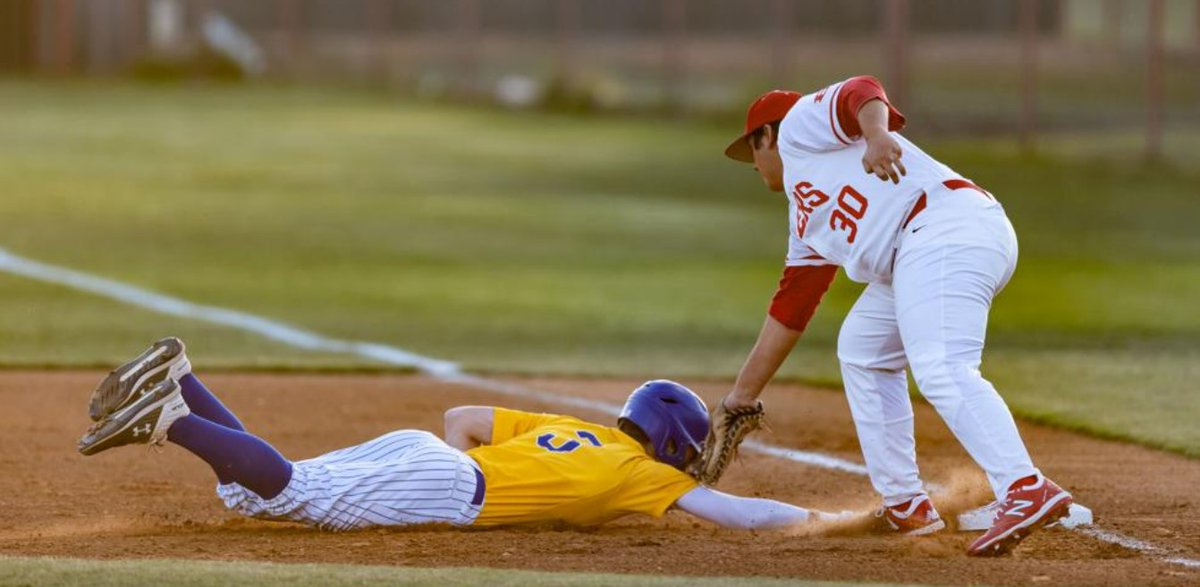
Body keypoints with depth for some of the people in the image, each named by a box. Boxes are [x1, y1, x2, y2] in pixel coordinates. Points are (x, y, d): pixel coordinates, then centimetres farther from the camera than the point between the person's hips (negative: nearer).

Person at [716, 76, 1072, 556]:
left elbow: (862, 94, -7)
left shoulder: (798, 124, 13)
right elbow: (789, 310, 37)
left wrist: (877, 136, -30)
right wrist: (744, 393, 40)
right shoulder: (806, 223, 34)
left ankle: (1028, 492, -41)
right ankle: (905, 506, 22)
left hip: (947, 228, -10)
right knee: (862, 352, 26)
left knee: (940, 369, -26)